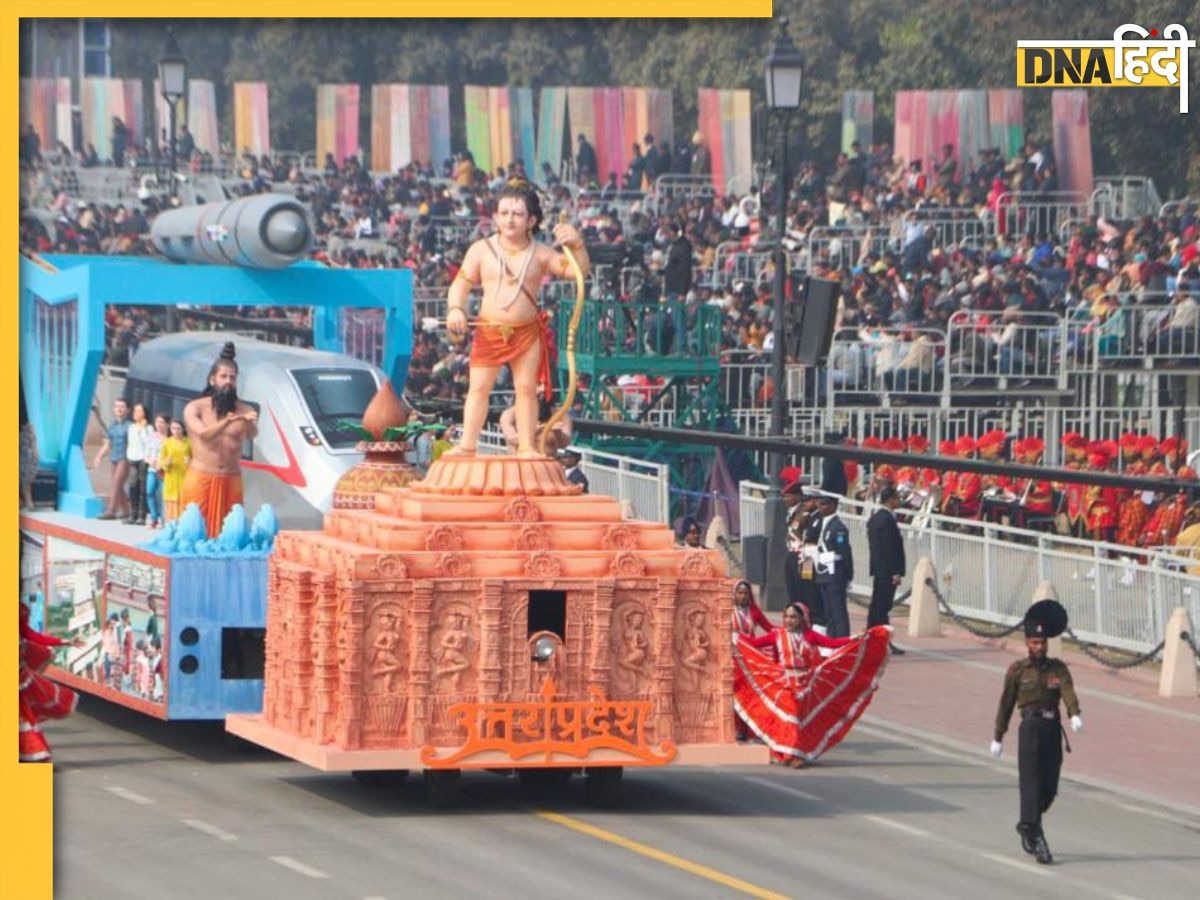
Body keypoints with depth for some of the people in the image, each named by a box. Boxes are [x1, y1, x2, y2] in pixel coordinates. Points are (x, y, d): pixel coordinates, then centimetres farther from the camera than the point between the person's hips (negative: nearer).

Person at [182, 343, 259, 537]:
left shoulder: (243, 410, 3)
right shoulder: (195, 408, -2)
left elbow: (252, 435, -16)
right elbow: (203, 433, -21)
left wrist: (249, 423, -39)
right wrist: (229, 420, -38)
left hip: (231, 481, 2)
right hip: (201, 479, -2)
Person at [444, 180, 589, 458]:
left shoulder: (540, 254, 2)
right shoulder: (482, 250, 3)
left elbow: (576, 270, -3)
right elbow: (462, 282, 2)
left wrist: (576, 245, -21)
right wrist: (456, 308, -16)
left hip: (527, 331, 0)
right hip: (489, 331, 0)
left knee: (526, 389, 3)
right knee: (478, 388, 1)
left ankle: (526, 446, 8)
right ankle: (467, 445, 5)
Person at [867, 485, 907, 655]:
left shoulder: (874, 518, 13)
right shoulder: (887, 519, -17)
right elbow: (890, 548, -20)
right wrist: (896, 572, -18)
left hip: (877, 569, 10)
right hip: (887, 570, -10)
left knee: (877, 606, 13)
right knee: (882, 607, -7)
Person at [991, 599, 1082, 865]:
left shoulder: (1058, 668, 6)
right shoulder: (1017, 670, 2)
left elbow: (1068, 692, -12)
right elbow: (1006, 703, 8)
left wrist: (1075, 715, -32)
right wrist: (998, 738, 12)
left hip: (1053, 730, 3)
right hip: (1030, 729, -3)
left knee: (1050, 788, 6)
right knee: (1032, 784, -11)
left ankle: (1026, 825, 32)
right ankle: (1037, 840, -12)